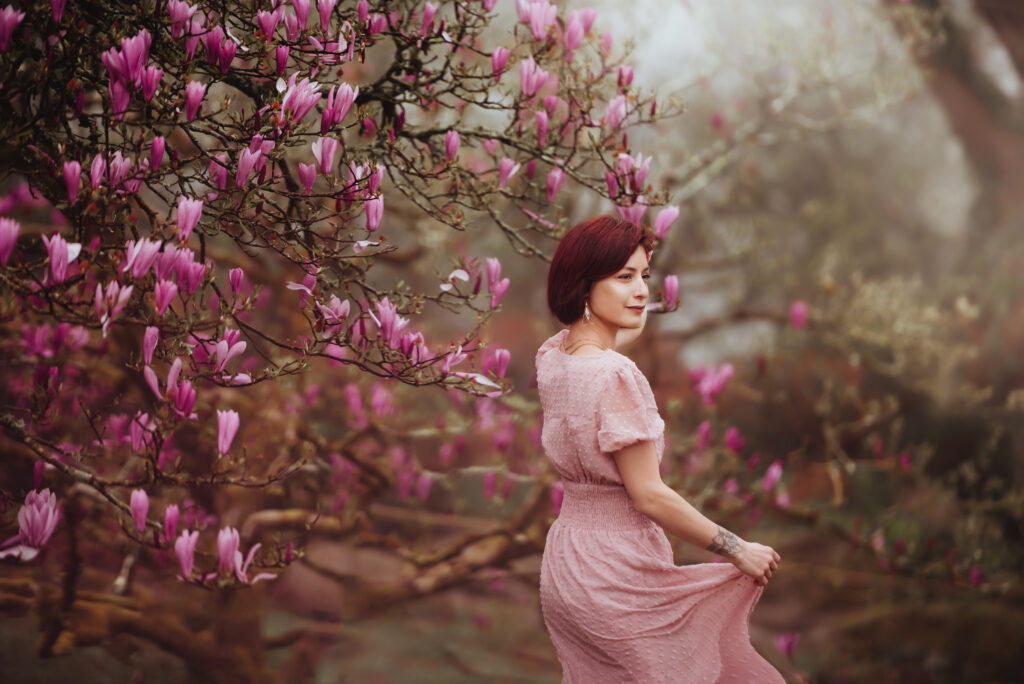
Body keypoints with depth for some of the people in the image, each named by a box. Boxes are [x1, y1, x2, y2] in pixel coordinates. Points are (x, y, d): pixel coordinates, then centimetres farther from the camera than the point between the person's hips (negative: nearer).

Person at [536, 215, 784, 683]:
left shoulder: (552, 356, 1)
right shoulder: (615, 376, -25)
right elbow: (649, 496, -22)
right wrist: (737, 550, -15)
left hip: (565, 563, 9)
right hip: (619, 571, -9)